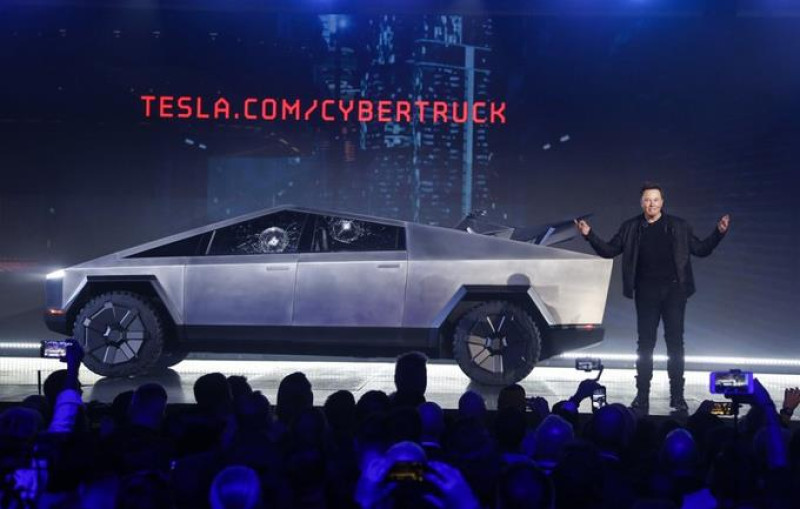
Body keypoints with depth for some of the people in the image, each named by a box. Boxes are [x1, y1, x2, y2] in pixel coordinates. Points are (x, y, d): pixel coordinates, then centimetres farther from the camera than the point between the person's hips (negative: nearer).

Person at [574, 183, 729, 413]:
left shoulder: (678, 227, 5)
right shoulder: (631, 228, 7)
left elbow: (700, 249, 8)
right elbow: (609, 250, 7)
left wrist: (719, 233, -5)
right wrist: (589, 235, -6)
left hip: (674, 290, -1)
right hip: (646, 293, 1)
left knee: (675, 342, 0)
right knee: (645, 343, 3)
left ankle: (677, 396, 7)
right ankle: (642, 395, 10)